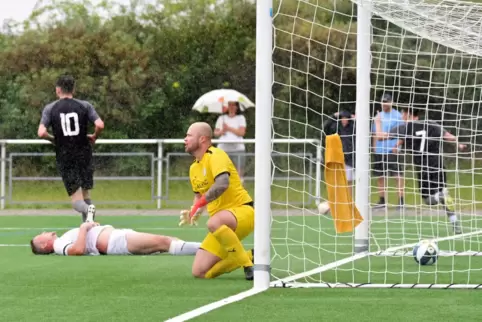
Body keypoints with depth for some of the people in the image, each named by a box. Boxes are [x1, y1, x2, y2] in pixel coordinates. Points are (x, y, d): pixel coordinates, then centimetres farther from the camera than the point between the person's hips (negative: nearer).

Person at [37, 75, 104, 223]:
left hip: (64, 157, -1)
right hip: (84, 154, 1)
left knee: (76, 200, -1)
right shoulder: (85, 106, 0)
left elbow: (41, 133, -12)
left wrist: (53, 139, 8)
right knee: (86, 195, 14)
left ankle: (87, 209, -32)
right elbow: (100, 125, -11)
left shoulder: (50, 108, -1)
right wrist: (94, 137, 9)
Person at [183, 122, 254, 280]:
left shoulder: (215, 156, -12)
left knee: (213, 223, -43)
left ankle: (247, 263, -26)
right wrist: (192, 213, 8)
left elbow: (222, 183, -31)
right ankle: (249, 256, 8)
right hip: (223, 226, 8)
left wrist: (199, 204, -29)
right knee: (199, 272, -4)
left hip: (242, 210, -8)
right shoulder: (194, 168, 13)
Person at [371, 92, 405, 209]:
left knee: (398, 174, -9)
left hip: (393, 151, -6)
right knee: (381, 176, 9)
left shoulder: (397, 115, -3)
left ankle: (401, 200, -10)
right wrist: (374, 146, 10)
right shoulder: (379, 116, 15)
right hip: (380, 151, 6)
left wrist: (397, 146, -18)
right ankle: (382, 201, 16)